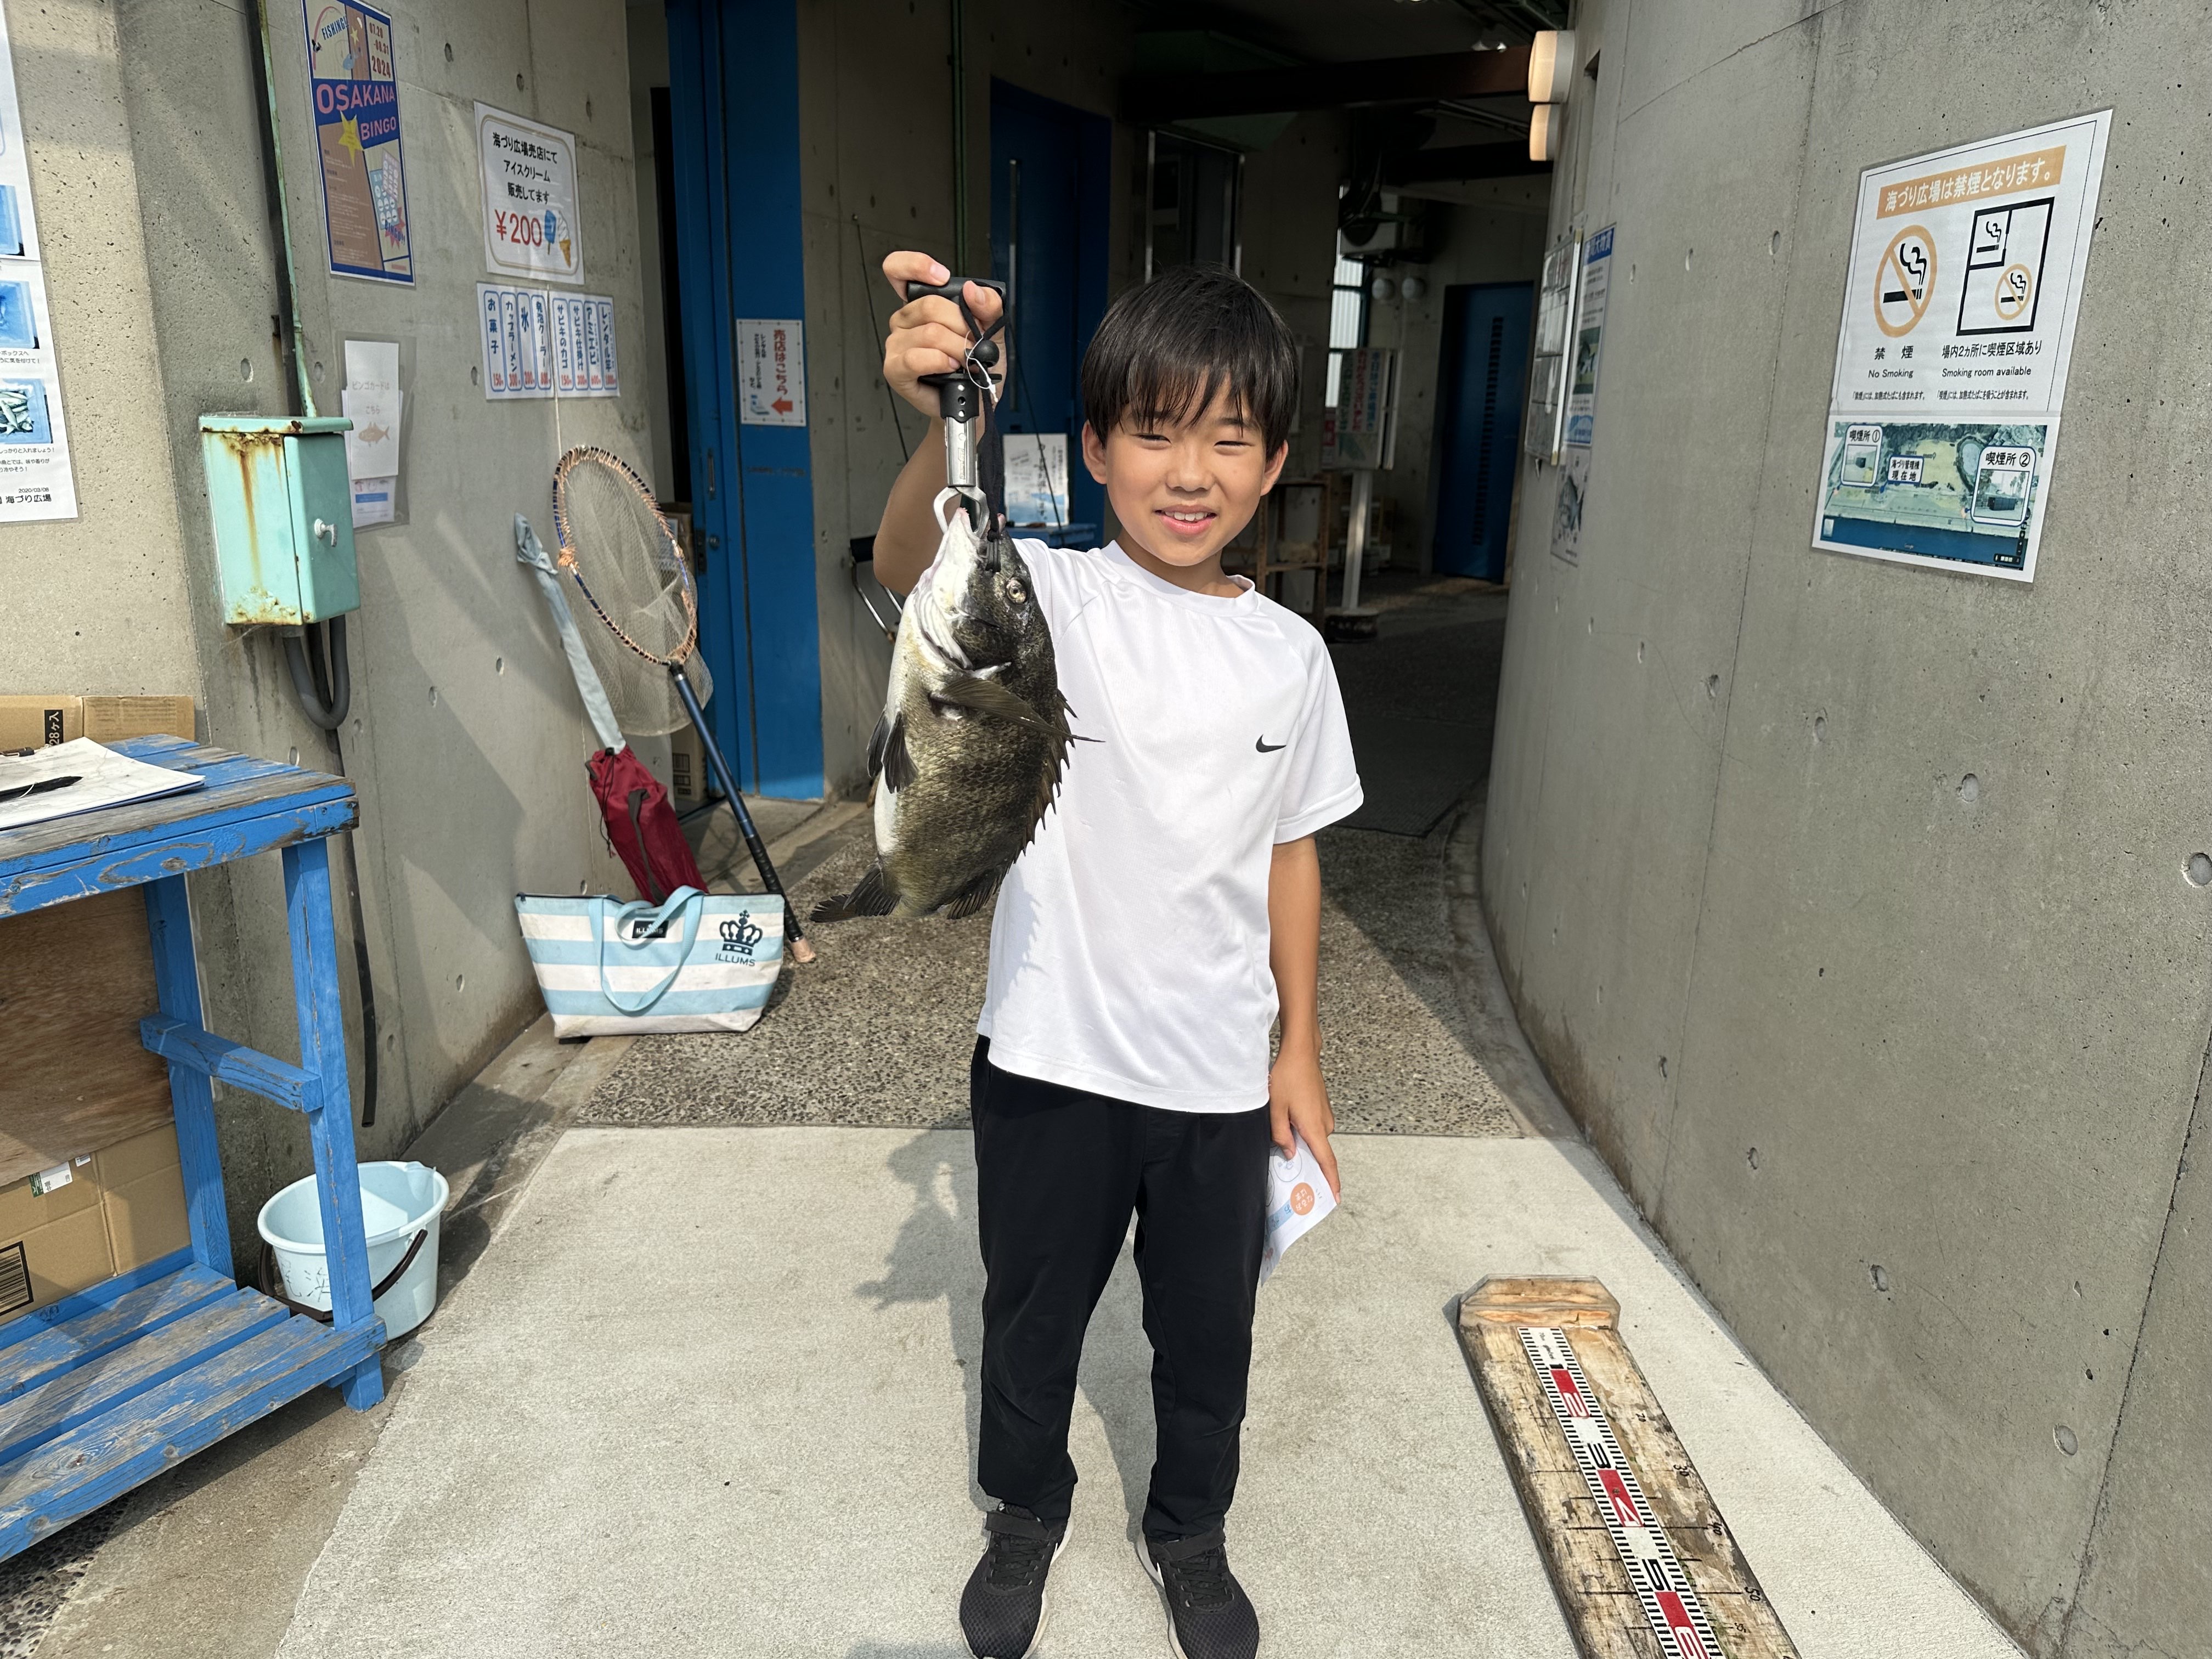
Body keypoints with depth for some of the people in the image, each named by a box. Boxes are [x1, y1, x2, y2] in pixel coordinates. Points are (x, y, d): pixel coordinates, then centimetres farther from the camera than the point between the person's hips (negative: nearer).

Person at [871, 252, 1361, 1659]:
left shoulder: (1290, 655, -4)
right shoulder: (1054, 600, -13)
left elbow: (1291, 854, 5)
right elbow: (913, 569, -35)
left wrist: (1301, 1049, 8)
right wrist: (943, 430, -56)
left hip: (1220, 1076, 2)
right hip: (1053, 1060, -2)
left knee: (1208, 1338, 22)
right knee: (1033, 1319, 21)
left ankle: (1191, 1533, 51)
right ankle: (1029, 1512, 51)